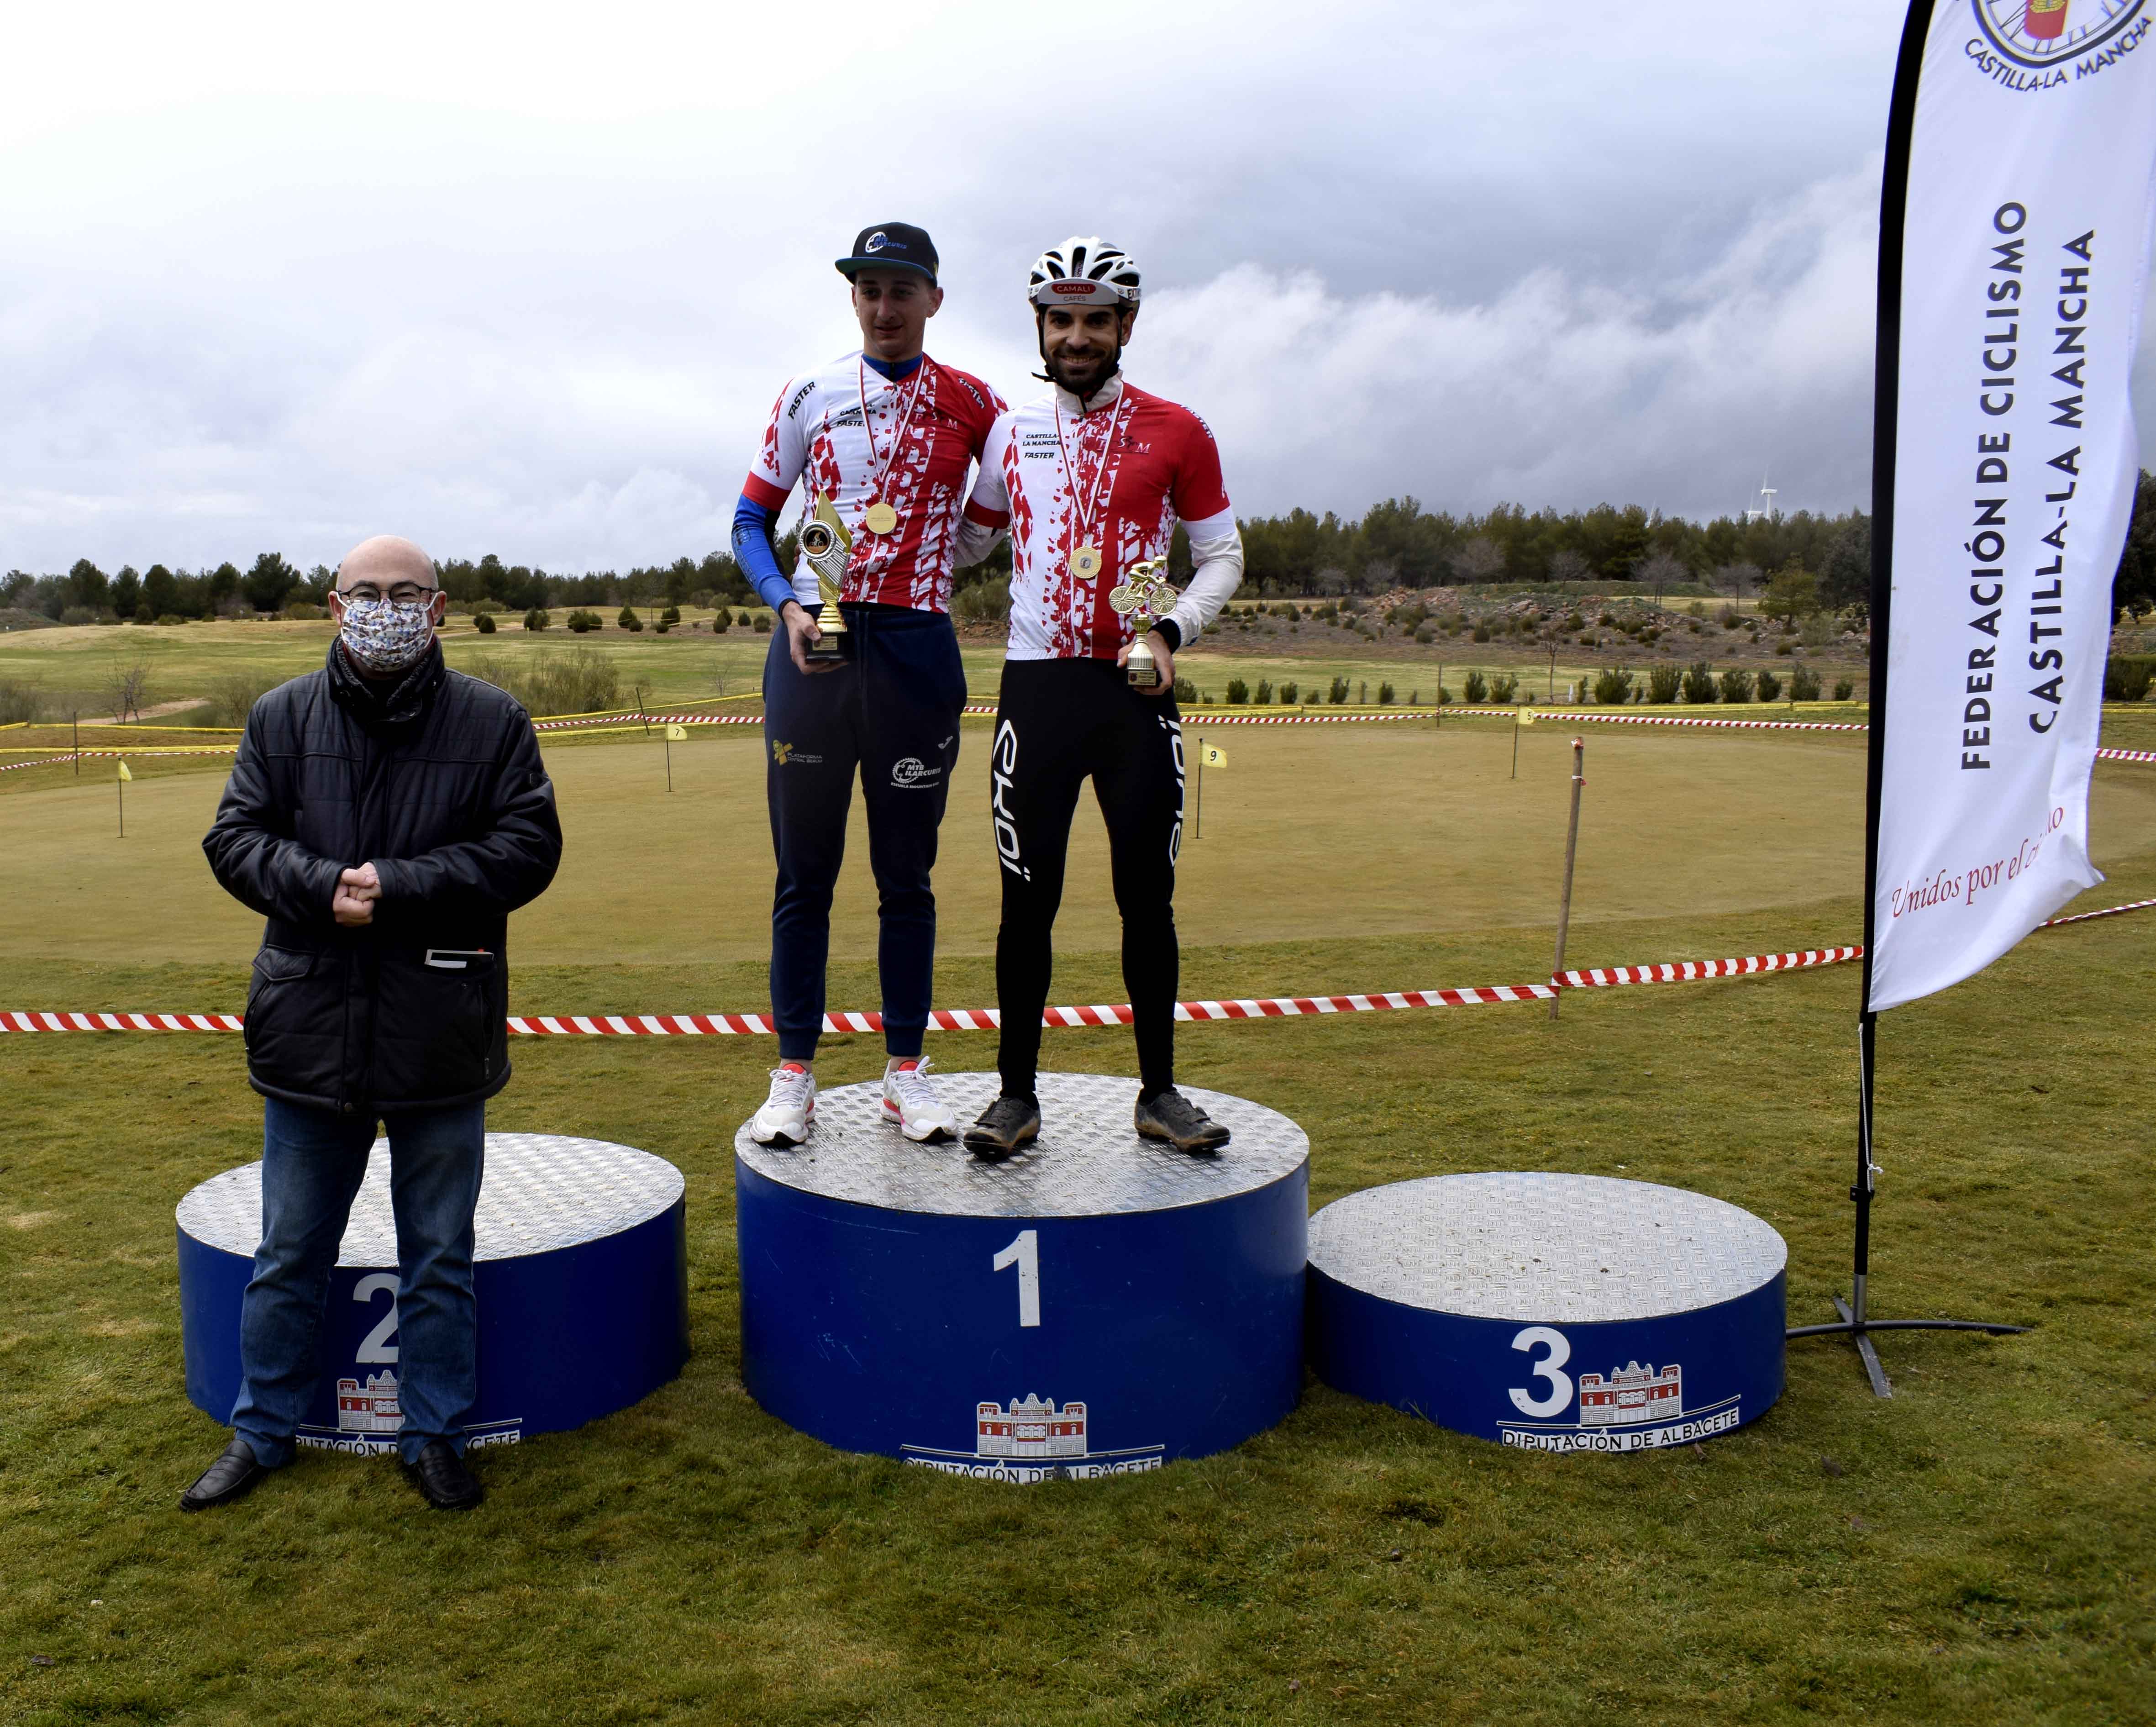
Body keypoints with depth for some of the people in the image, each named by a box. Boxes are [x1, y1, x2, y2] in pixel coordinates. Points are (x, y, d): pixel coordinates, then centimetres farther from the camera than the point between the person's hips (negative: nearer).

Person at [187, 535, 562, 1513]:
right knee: (289, 1255, 15)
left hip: (442, 1037, -1)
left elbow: (528, 845, -8)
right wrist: (323, 887, -17)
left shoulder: (491, 722, -1)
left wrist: (397, 885, -18)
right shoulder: (282, 718, 5)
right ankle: (262, 1431, 32)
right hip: (310, 1029, 2)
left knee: (439, 1258, 11)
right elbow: (236, 839, 2)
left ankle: (433, 1434, 27)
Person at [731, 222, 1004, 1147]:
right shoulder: (811, 393, 7)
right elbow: (751, 519, 9)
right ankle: (794, 1074, 10)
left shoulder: (969, 402, 7)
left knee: (908, 873, 6)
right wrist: (788, 604, -8)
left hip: (917, 651, 0)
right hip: (813, 649, 0)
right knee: (804, 873, 3)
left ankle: (905, 1071, 16)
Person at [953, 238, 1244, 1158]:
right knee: (1028, 898, -1)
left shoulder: (1176, 433, 3)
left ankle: (1159, 1091, 15)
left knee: (1147, 898, 4)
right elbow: (965, 539, 23)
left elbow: (1222, 554, 7)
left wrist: (1170, 631, -9)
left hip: (1138, 691, -1)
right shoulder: (1009, 431, 10)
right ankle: (1017, 1094, 9)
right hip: (1036, 685, 1)